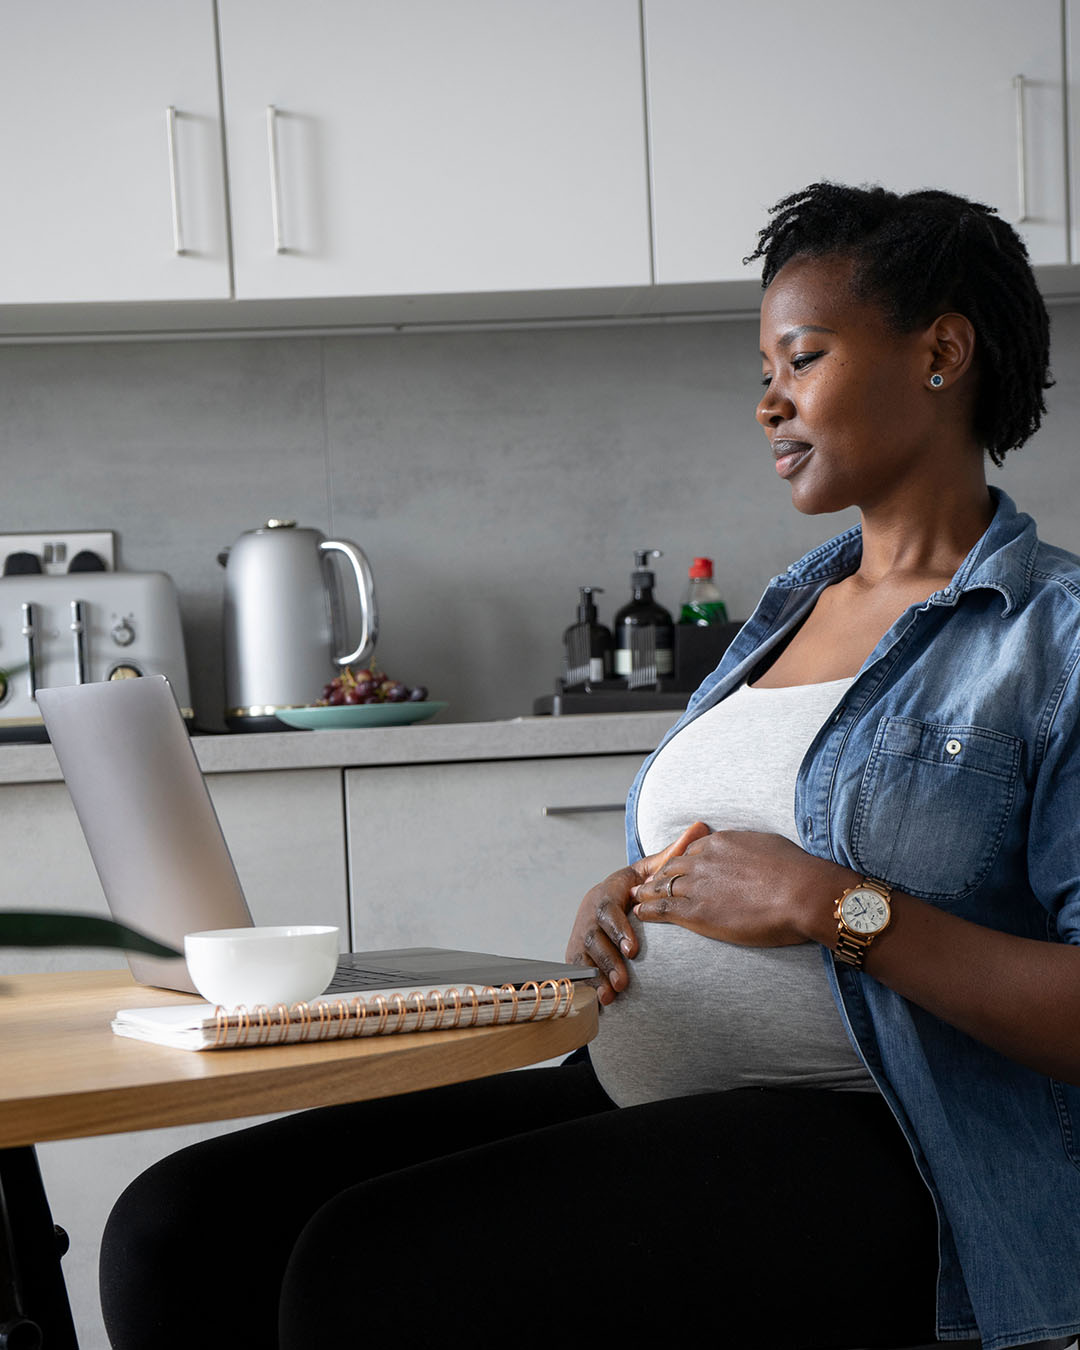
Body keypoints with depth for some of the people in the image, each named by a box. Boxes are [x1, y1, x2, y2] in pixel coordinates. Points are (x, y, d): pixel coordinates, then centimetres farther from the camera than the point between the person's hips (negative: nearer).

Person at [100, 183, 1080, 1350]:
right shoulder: (788, 608, 21)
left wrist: (837, 907, -17)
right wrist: (628, 904, 7)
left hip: (862, 1142, -8)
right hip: (633, 1091, 8)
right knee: (175, 1229, -12)